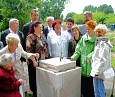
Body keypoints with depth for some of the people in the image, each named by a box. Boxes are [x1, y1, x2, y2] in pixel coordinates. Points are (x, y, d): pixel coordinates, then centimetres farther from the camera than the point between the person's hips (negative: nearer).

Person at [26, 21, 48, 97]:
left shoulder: (43, 36, 10)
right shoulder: (30, 37, -10)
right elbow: (29, 50, -15)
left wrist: (47, 58, 10)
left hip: (43, 61, 6)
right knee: (34, 79, 7)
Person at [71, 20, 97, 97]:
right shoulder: (83, 38, 10)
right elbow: (79, 49, 7)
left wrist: (90, 56, -22)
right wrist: (75, 56, -4)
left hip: (92, 65, -4)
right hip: (83, 64, 5)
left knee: (91, 84, 4)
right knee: (83, 84, 13)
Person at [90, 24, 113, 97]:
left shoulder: (103, 43, -17)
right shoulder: (99, 41, 14)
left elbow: (103, 60, -22)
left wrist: (97, 71, -20)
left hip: (98, 72, -10)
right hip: (97, 71, 10)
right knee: (101, 91, 20)